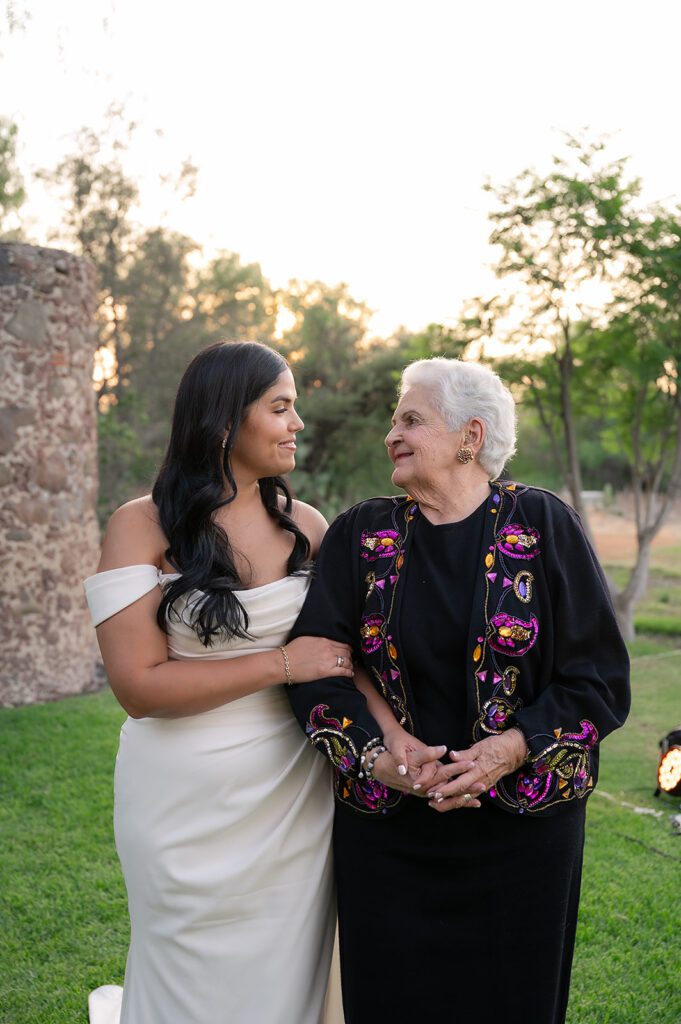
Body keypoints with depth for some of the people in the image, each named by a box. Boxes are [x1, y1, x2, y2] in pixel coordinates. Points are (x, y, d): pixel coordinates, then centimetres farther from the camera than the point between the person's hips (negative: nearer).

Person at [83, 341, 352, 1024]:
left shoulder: (306, 526, 2)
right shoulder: (142, 527, -10)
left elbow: (349, 652, 5)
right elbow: (140, 685, -16)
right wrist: (282, 664, -18)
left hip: (295, 801, 4)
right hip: (189, 810, -4)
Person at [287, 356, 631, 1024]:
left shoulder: (544, 526, -5)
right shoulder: (360, 535, 2)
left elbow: (600, 675, -5)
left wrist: (510, 750, -17)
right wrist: (377, 755, -18)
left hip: (520, 827, -1)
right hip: (386, 827, 2)